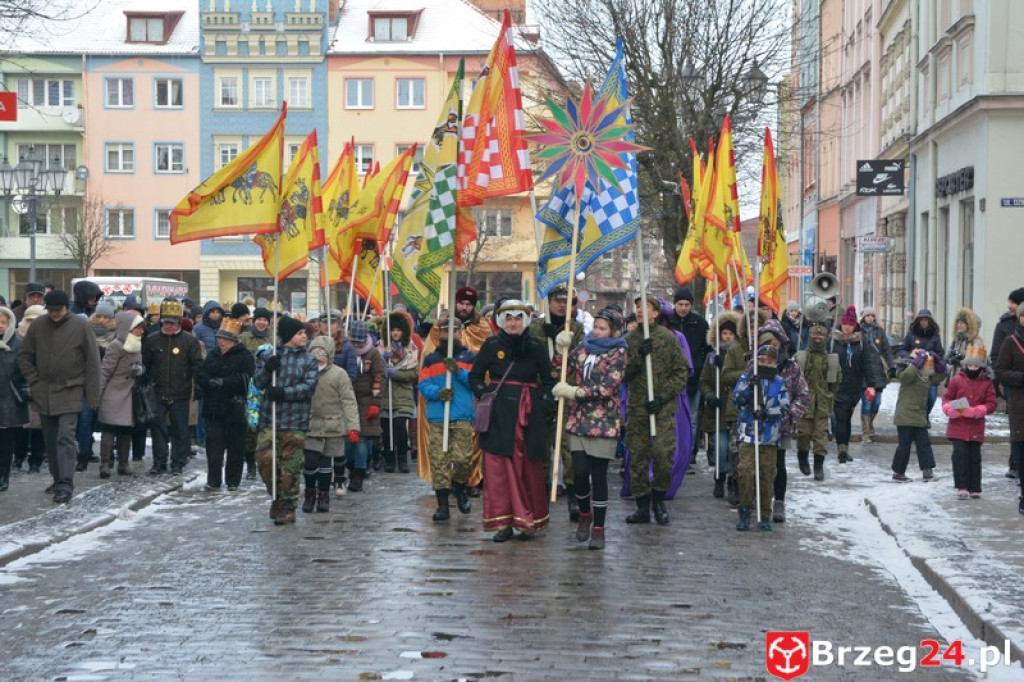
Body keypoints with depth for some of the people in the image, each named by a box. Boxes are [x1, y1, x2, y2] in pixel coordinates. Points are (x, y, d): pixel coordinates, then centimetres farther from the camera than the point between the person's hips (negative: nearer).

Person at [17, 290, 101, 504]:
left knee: (65, 437, -13)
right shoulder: (38, 326, 1)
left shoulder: (79, 326, -7)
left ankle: (66, 484, -16)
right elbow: (24, 356, 11)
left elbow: (92, 361, -4)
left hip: (70, 392, -4)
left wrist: (92, 395, -5)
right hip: (44, 393, 4)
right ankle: (58, 480, 23)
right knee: (51, 440, 11)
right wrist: (34, 381, 0)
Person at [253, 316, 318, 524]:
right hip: (269, 420, 2)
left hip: (295, 422, -2)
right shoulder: (270, 356, 9)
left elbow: (309, 386, -7)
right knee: (265, 459, -4)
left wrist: (284, 392, -18)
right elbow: (258, 382, 4)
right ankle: (277, 496, 19)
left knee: (290, 466, -2)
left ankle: (287, 506, 10)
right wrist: (267, 369, -16)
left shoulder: (309, 360, 4)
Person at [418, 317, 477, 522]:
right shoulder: (431, 359, 15)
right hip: (437, 418, 1)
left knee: (463, 458, -10)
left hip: (463, 417, -1)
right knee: (439, 460, -3)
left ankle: (460, 489, 20)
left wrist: (459, 371, -17)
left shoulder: (470, 357, 12)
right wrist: (437, 392, -16)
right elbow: (423, 384, 4)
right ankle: (442, 505, 2)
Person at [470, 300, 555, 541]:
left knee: (530, 468, 2)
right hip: (499, 413, -1)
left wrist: (546, 404, -1)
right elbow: (475, 376, 13)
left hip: (529, 413, 1)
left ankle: (528, 521, 11)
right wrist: (484, 393, -4)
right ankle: (503, 523, 1)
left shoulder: (536, 347, 7)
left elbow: (548, 380, 13)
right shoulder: (491, 346, 6)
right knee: (498, 467, -4)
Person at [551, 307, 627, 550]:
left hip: (603, 423, -4)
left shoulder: (618, 354, -4)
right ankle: (585, 514, 25)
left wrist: (574, 392, -16)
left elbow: (607, 388, -15)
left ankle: (598, 529, 9)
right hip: (578, 421, 4)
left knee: (598, 475, -1)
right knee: (579, 472, -2)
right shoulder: (582, 349, 11)